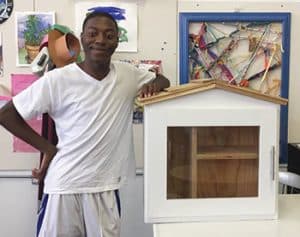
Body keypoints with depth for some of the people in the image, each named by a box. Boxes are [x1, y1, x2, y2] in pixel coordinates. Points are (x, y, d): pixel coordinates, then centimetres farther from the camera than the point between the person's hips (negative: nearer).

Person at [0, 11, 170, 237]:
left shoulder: (128, 74, 1)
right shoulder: (57, 79, -11)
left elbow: (163, 80, 18)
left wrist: (155, 84, -6)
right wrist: (47, 148, -6)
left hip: (105, 187, 3)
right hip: (64, 186, -3)